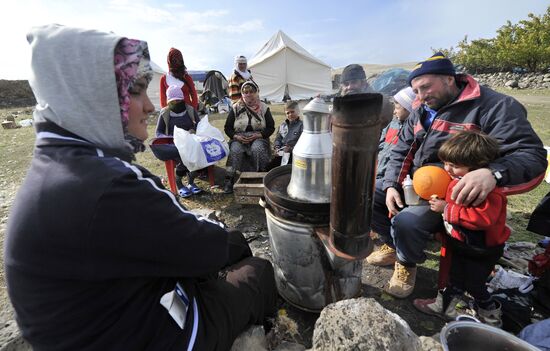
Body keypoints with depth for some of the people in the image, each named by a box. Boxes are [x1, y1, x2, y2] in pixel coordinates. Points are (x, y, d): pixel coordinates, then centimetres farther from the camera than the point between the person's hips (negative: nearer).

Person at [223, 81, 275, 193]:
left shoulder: (264, 108, 6)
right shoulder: (235, 108, 8)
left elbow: (271, 128, 4)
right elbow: (227, 128, 9)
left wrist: (258, 135, -12)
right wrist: (237, 136, -12)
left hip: (258, 138, 0)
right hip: (239, 139, 1)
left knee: (257, 148, -34)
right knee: (235, 150, -31)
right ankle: (229, 179, -28)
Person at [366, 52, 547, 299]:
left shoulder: (495, 106, -12)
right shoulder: (421, 111, 10)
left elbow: (531, 154, -17)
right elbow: (400, 152, 11)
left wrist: (493, 173, -40)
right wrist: (391, 185, -5)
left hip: (451, 194, -7)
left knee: (406, 222, -31)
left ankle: (407, 264, 4)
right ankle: (393, 244, 17)